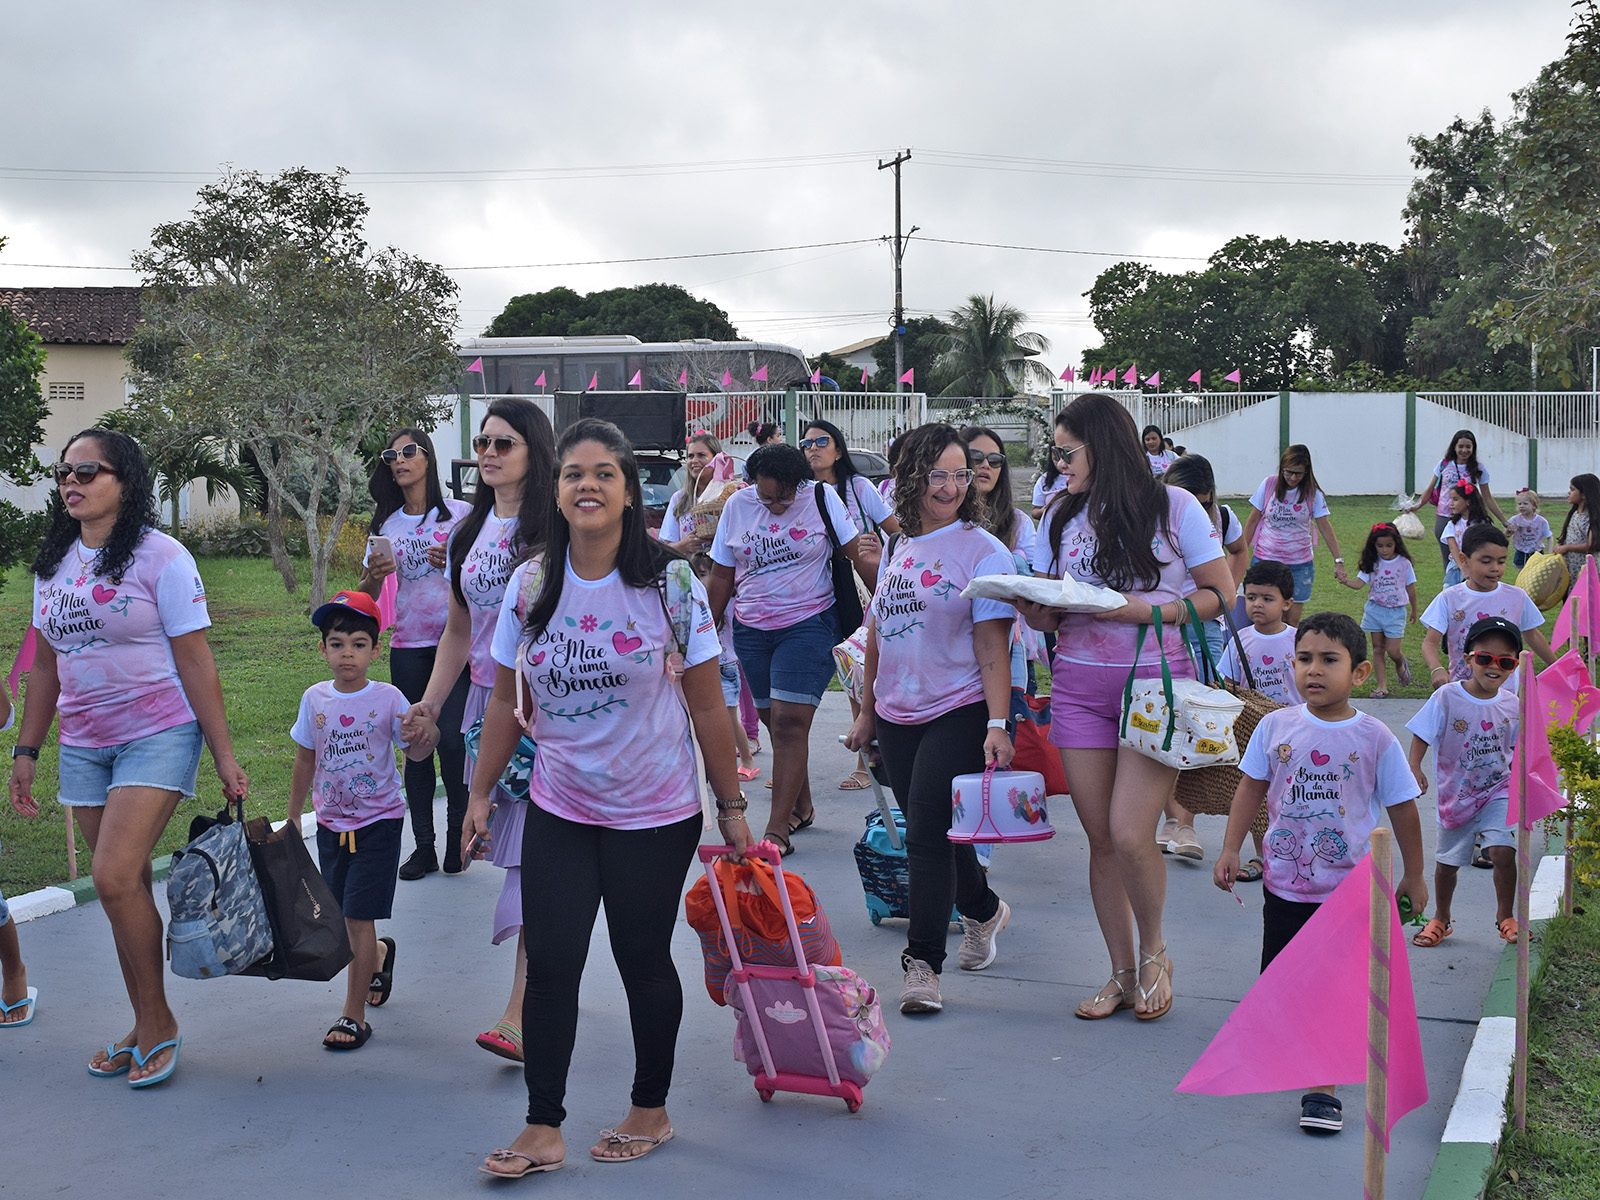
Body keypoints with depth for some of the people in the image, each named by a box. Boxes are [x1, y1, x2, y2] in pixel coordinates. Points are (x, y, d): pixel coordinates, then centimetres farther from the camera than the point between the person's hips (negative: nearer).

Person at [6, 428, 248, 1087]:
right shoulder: (53, 564, 10)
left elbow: (195, 661, -9)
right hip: (83, 747, 6)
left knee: (115, 878, -17)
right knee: (126, 888, 8)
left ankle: (157, 1021, -2)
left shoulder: (160, 556, -8)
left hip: (158, 737, -6)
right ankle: (146, 1026, 18)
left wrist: (224, 755, -10)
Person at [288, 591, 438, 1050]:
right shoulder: (315, 699, -1)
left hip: (378, 821, -4)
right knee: (339, 917, 11)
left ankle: (354, 1016, -1)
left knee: (358, 916, -9)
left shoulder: (388, 698, -11)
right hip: (331, 822, 4)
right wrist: (293, 817, 16)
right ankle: (379, 956, 44)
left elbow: (413, 751, -5)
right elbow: (305, 759, 11)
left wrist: (427, 736, -29)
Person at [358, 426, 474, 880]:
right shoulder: (386, 524, 11)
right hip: (407, 646, 4)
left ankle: (458, 834, 6)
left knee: (451, 739, -12)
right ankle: (423, 846, 12)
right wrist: (374, 574, -8)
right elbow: (366, 596, 14)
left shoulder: (460, 513, 2)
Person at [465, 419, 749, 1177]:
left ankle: (650, 1112, 28)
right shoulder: (531, 583, -1)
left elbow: (708, 707, -6)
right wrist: (481, 794, 8)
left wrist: (731, 808, -3)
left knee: (643, 961, 9)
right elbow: (507, 700, 7)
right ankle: (542, 1130, 10)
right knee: (549, 964, 0)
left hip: (654, 814, -2)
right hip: (558, 810, 3)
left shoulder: (669, 582, -10)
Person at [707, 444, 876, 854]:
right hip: (751, 629, 4)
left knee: (789, 722, -13)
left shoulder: (822, 498, -6)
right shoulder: (737, 505, 2)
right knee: (774, 721, 10)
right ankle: (802, 806, 30)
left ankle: (778, 828, -11)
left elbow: (860, 556, -1)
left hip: (808, 624, -4)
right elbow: (722, 575, 9)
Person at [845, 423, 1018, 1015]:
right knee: (932, 831, 15)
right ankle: (984, 911, 40)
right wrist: (867, 710, 21)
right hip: (898, 717, 6)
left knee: (927, 833, -10)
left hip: (958, 714, -6)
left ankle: (922, 963, -1)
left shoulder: (982, 550, -7)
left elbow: (993, 644, -13)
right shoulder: (899, 549, 11)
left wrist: (998, 725, -20)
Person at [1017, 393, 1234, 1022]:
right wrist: (1027, 602, -10)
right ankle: (1122, 973, 19)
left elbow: (1221, 594, -2)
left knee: (1129, 834, -13)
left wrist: (1150, 610, -15)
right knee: (1100, 838, 5)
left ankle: (1153, 950, 13)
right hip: (1079, 685, 4)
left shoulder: (1174, 506, -2)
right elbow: (1046, 613, 13)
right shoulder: (1062, 515, 12)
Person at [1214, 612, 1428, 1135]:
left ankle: (1322, 1088, 5)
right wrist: (1230, 849, 3)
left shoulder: (1375, 738, -9)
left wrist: (1414, 876, 7)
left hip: (1348, 887, -3)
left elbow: (1402, 809, 1)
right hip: (1284, 882, 3)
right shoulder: (1276, 727, -4)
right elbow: (1251, 788, 8)